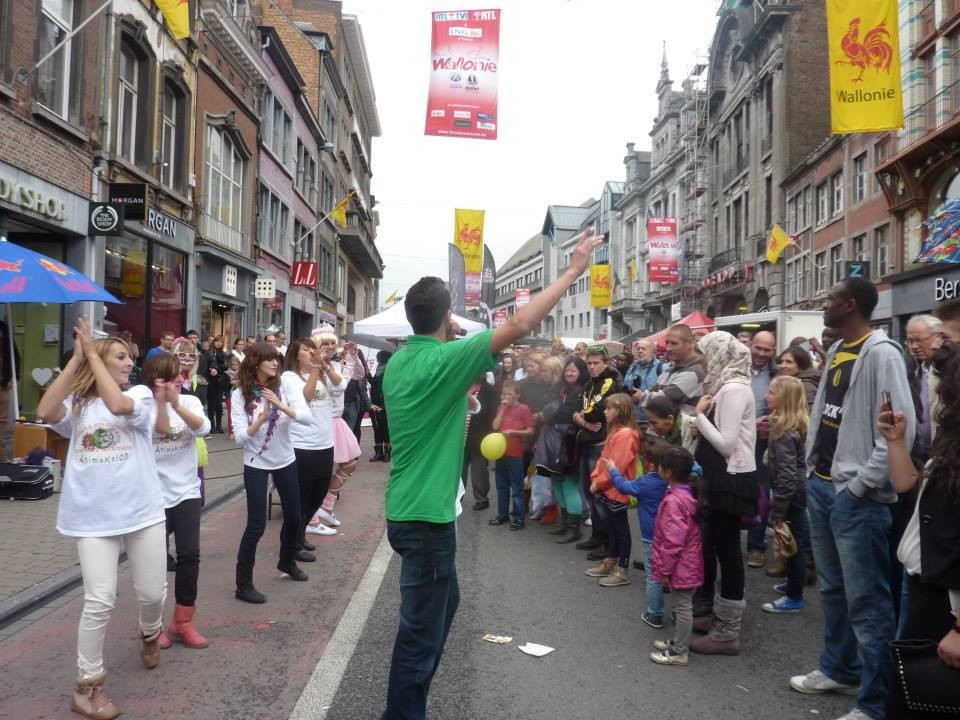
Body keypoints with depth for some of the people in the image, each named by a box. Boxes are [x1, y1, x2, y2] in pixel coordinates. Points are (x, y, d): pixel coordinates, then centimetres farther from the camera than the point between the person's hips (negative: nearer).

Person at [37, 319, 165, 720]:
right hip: (93, 517, 0)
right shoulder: (78, 402, 5)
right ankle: (87, 685, 14)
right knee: (100, 602, -4)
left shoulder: (141, 394, 1)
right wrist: (76, 358, -15)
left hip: (142, 512, 0)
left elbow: (118, 405, -22)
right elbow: (45, 413, -16)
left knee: (152, 593, 10)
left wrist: (91, 353, -16)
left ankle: (149, 632, 45)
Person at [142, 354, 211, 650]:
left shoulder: (190, 401, 0)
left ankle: (183, 622, 15)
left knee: (189, 555, -1)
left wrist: (176, 403, -28)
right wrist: (160, 399, -27)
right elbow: (161, 429, -23)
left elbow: (203, 428, -19)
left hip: (187, 491, 2)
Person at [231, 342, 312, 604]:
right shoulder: (240, 395, -13)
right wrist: (262, 418, -35)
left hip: (286, 461, 4)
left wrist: (281, 406, -34)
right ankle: (243, 584, 7)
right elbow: (240, 437, -19)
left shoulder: (285, 387, -8)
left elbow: (307, 416, -20)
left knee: (293, 516, 16)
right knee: (256, 525, -7)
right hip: (256, 465, -4)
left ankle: (287, 561, 43)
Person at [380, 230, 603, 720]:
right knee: (421, 626, 2)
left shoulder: (398, 362, 6)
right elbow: (519, 325, -20)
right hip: (426, 515, -10)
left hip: (409, 509, 10)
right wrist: (574, 271, -14)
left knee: (442, 604, 25)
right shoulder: (444, 360, -19)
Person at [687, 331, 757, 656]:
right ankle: (719, 615, 31)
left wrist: (699, 415, -14)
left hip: (732, 480, -10)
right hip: (723, 478, 10)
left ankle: (727, 633, 8)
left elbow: (726, 444, -22)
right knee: (717, 546, 17)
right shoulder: (726, 386, 12)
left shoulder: (734, 389, -17)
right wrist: (702, 418, -2)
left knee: (726, 549, -2)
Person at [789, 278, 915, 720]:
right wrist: (811, 468, 12)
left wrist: (862, 484, -17)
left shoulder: (880, 353, -14)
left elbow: (902, 427, -20)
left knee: (866, 600, -1)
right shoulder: (835, 352, 12)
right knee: (833, 590, 20)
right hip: (822, 486, 9)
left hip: (857, 496, -9)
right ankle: (839, 669, 36)